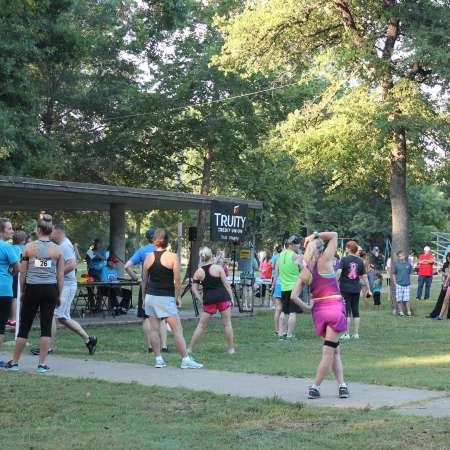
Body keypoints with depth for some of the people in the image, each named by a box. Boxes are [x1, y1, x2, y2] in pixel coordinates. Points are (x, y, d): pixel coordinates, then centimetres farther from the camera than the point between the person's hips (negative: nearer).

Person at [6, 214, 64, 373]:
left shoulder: (29, 247, -2)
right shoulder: (58, 250, 2)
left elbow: (23, 272, 1)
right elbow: (60, 275, 2)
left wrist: (22, 291, 12)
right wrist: (59, 296, 10)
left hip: (32, 288, -1)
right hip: (50, 289, 1)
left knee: (24, 326, 8)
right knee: (46, 327, 5)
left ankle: (14, 362, 18)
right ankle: (42, 364, 6)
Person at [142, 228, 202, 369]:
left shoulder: (149, 257, 4)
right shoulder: (172, 257, -6)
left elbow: (145, 280, 11)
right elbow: (177, 279, -9)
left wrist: (144, 297, 21)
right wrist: (178, 296, 1)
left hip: (151, 296, 4)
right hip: (166, 298, -4)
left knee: (154, 328, 7)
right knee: (177, 329, -3)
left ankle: (158, 359, 9)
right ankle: (185, 360, -4)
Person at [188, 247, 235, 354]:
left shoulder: (198, 272, 3)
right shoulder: (218, 268, -4)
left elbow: (194, 288, 2)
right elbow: (226, 284, -3)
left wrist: (201, 299, 6)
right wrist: (231, 297, 3)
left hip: (208, 299, 2)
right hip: (223, 297, -2)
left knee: (201, 325, 10)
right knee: (227, 323, 8)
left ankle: (190, 348, 11)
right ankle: (231, 348, 12)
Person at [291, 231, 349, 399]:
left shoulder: (304, 272, 7)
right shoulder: (325, 261, -3)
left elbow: (293, 296, -2)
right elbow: (334, 235, 8)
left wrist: (307, 308, 8)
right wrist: (316, 235, 7)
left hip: (318, 310, 5)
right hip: (335, 308, -5)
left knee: (335, 350, 17)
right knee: (329, 351, -1)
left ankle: (341, 385, 12)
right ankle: (315, 387, -1)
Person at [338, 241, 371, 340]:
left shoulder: (344, 259, -8)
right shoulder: (360, 261, 5)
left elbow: (339, 272, -18)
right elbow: (364, 276, 6)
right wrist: (368, 289, 12)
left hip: (345, 289, -4)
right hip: (356, 289, 4)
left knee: (346, 311, 0)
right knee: (356, 311, 10)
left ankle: (347, 334, -1)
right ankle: (356, 333, 12)